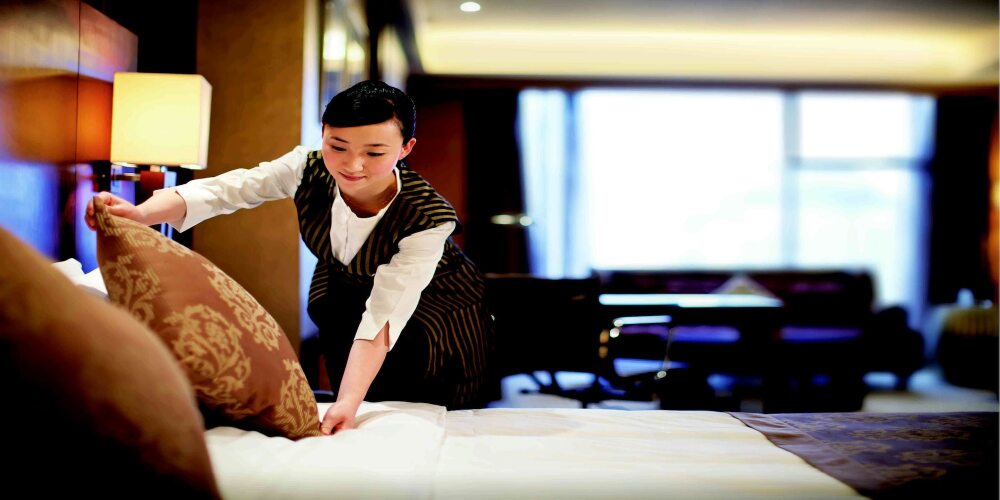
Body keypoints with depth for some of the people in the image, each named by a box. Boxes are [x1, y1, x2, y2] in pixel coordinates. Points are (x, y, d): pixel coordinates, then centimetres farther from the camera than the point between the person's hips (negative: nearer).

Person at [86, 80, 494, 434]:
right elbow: (222, 190, -35)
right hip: (345, 293, 3)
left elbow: (383, 318, -41)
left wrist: (347, 403, -51)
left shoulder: (428, 220, -36)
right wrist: (141, 213, -53)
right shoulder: (309, 170, -26)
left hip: (433, 310, -3)